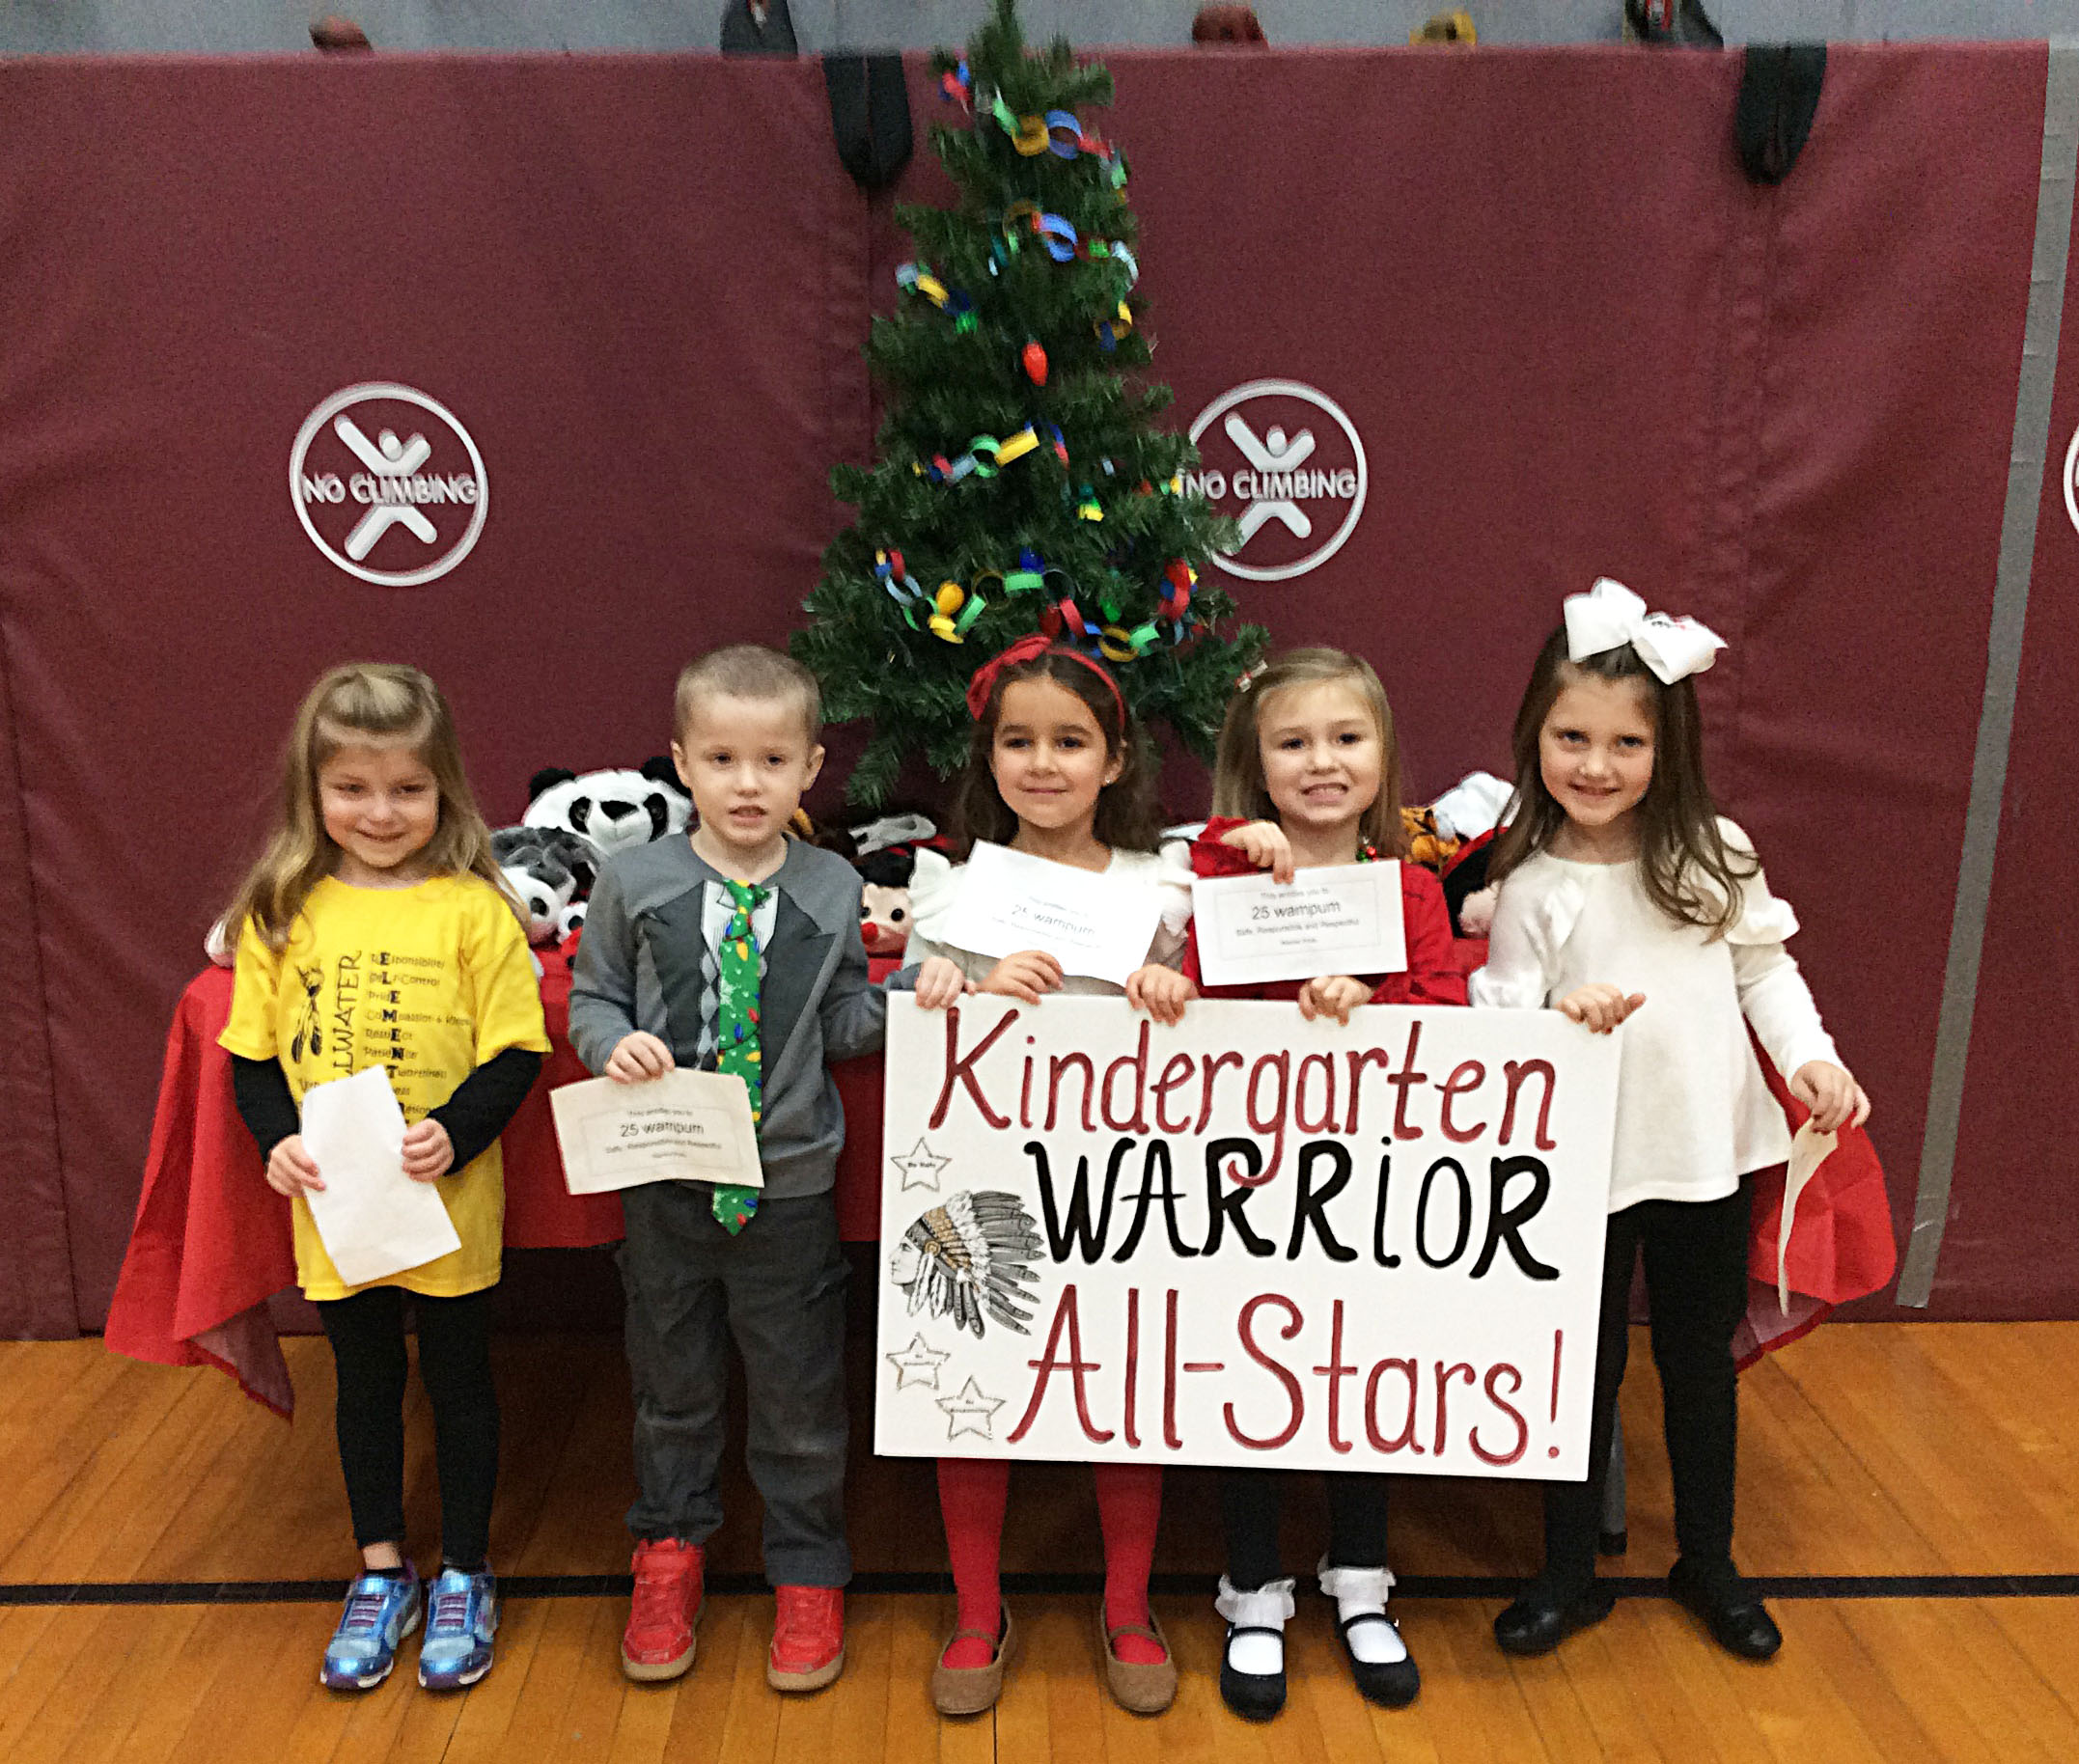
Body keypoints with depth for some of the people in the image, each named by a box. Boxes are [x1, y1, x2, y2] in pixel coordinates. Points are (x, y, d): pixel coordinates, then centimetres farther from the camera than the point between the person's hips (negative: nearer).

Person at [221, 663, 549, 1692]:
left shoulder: (473, 910, -11)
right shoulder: (281, 913, -2)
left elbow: (515, 1054, -9)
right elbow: (251, 1056, 4)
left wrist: (456, 1132, -23)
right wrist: (276, 1140, -12)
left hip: (450, 1209, -3)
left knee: (459, 1380, 14)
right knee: (365, 1382, 19)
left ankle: (463, 1578, 33)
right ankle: (381, 1575, 38)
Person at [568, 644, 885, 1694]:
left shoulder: (832, 892, -1)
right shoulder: (634, 882, -4)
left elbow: (846, 1022, 6)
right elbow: (590, 998, 5)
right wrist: (616, 1044, -16)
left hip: (789, 1183, 0)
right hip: (665, 1180, 1)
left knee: (799, 1392, 11)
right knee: (673, 1381, 18)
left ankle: (807, 1570, 32)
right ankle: (670, 1549, 41)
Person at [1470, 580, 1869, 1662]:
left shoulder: (1714, 854, -3)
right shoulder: (1531, 886, -10)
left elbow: (1764, 966, 7)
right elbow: (1497, 1031, -11)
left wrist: (1809, 1053, -8)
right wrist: (1563, 1016, -30)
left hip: (1706, 1153, 3)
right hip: (1585, 1165, -2)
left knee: (1701, 1362, 18)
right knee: (1584, 1368, 11)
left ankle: (1708, 1563, 39)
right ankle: (1570, 1574, 30)